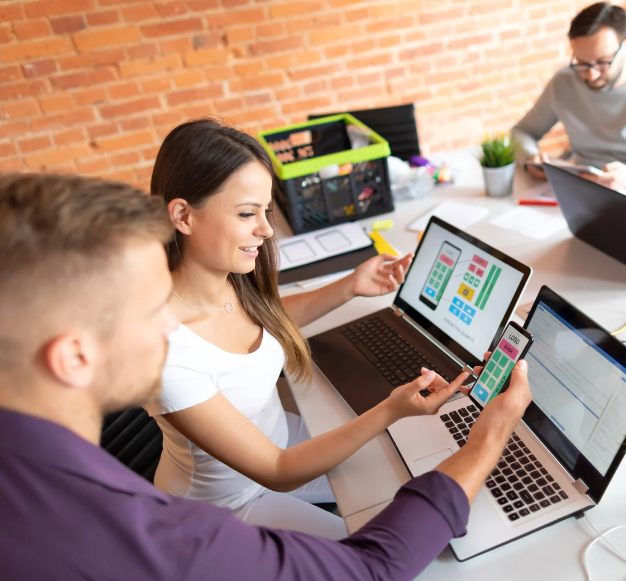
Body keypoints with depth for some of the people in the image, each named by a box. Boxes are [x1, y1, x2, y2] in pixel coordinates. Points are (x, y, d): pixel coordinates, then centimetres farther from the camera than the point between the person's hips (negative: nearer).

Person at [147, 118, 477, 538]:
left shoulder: (232, 280, -16)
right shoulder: (167, 350, -37)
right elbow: (276, 472, -28)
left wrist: (351, 287, -3)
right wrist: (391, 412, -36)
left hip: (280, 437, 6)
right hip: (227, 501, -6)